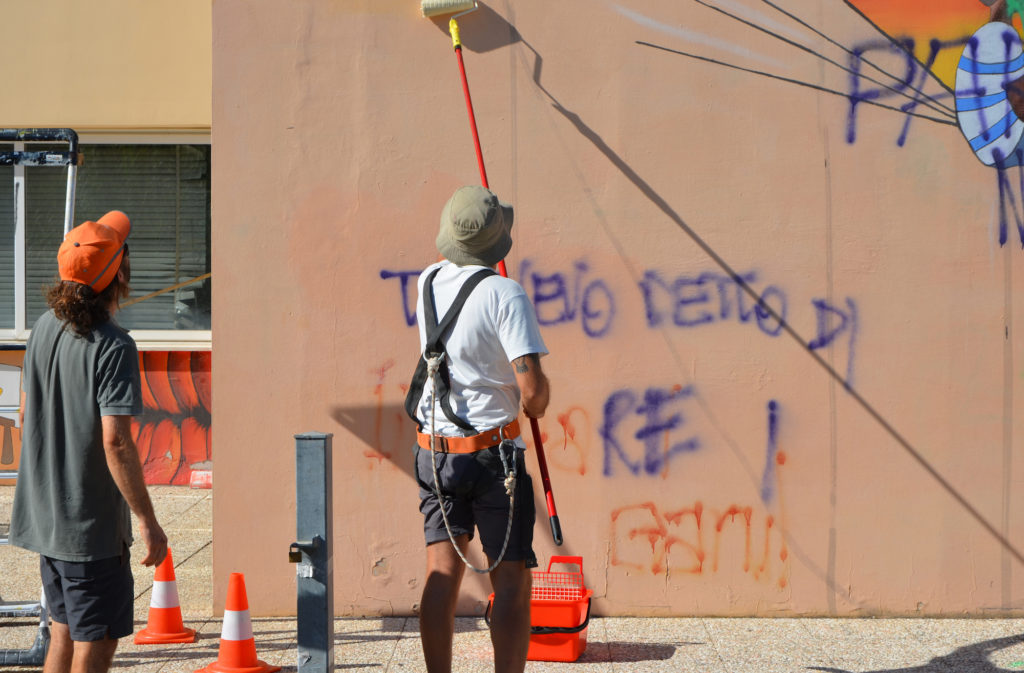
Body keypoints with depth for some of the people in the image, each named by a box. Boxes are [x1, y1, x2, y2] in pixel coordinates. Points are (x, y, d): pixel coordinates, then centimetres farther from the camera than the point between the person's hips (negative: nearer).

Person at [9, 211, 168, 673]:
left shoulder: (45, 327, 5)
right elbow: (115, 442, -24)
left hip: (43, 514, 8)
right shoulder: (113, 348, -20)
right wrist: (148, 521, -18)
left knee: (64, 634, 19)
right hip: (90, 523, -8)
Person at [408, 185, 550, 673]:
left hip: (434, 451, 6)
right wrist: (537, 404, 1)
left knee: (442, 576, 7)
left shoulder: (429, 282, 4)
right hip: (494, 452, -5)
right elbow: (532, 387, -20)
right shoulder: (505, 294, -15)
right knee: (510, 581, 0)